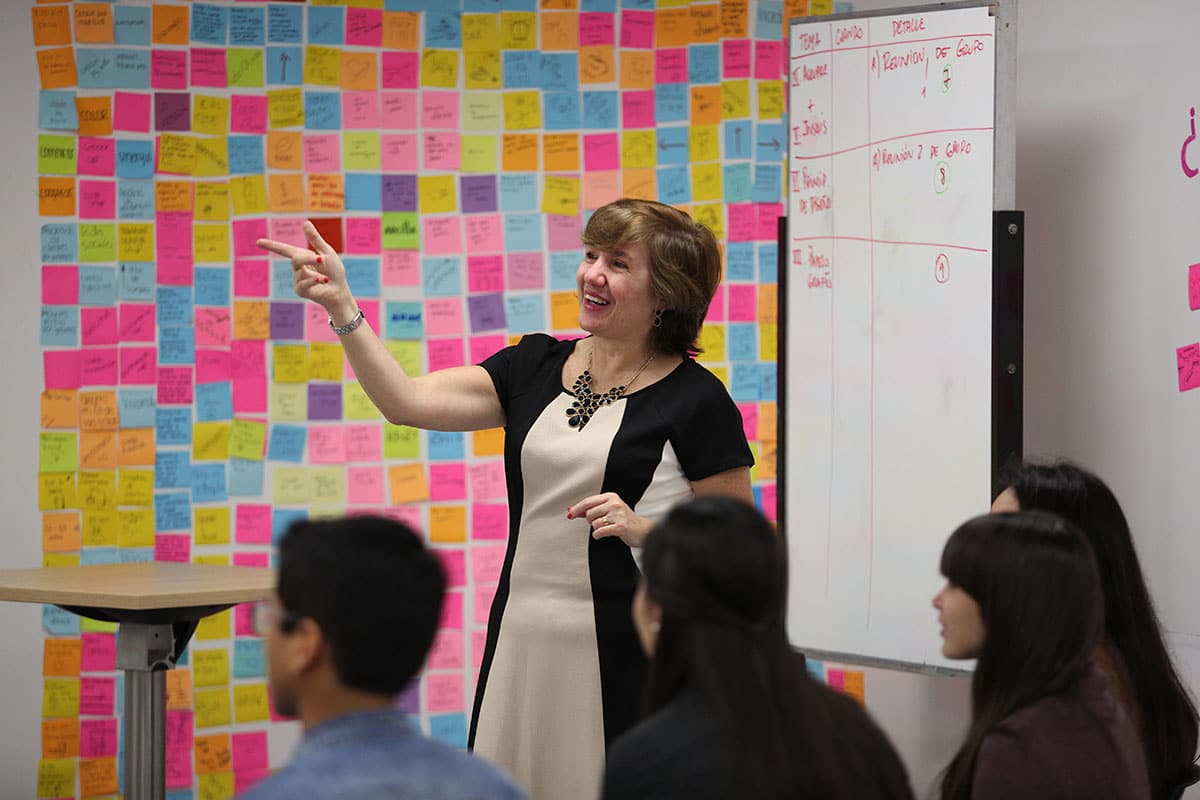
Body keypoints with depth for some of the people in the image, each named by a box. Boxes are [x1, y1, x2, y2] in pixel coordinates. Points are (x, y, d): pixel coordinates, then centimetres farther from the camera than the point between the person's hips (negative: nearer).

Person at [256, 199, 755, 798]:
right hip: (524, 637, 5)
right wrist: (341, 306, -7)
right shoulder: (536, 367, 11)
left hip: (624, 654, -5)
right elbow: (407, 401, 2)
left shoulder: (694, 399, -4)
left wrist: (645, 530, -17)